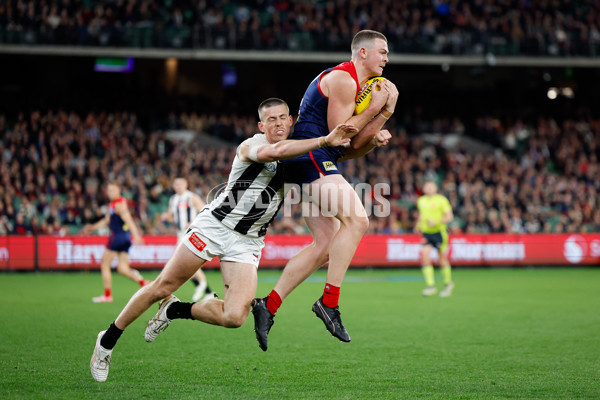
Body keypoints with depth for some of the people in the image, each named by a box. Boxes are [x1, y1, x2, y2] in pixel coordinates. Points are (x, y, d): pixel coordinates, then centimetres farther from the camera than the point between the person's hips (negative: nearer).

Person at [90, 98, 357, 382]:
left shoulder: (298, 153, 8)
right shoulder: (251, 146, -14)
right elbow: (276, 151, -36)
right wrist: (326, 141, -41)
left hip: (247, 242, 5)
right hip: (214, 224, -5)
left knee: (234, 317, -14)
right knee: (162, 287, -3)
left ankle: (175, 311, 13)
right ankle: (108, 340, 16)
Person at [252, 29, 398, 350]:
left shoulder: (354, 84, 24)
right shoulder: (343, 79, -9)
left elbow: (349, 148, 22)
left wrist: (374, 137, 4)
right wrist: (375, 107, -10)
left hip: (316, 163, 11)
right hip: (311, 158, -11)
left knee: (325, 245, 7)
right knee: (356, 219, -22)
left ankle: (269, 306, 7)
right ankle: (329, 300, -24)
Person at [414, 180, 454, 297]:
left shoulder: (441, 200, -5)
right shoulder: (421, 201, 10)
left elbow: (449, 217, -9)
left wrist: (436, 222, -21)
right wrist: (418, 225, 15)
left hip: (439, 232, -4)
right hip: (426, 232, 4)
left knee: (442, 259, 3)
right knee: (424, 256, -14)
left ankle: (448, 283, 25)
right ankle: (431, 286, -13)